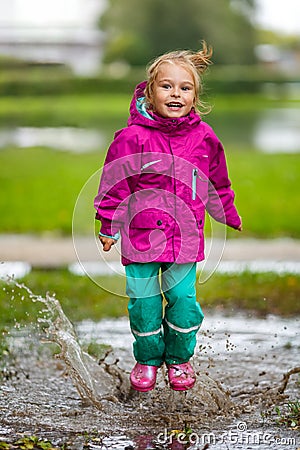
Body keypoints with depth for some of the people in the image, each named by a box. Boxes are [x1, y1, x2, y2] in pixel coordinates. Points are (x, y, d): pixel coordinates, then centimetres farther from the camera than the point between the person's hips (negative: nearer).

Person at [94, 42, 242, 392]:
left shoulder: (204, 138, 0)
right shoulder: (133, 137, -11)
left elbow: (217, 185, 16)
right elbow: (113, 183, -2)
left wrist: (230, 218, 25)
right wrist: (108, 227, 2)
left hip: (185, 236, 2)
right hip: (140, 234, -2)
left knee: (183, 299, 3)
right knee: (143, 302, 5)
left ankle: (179, 358, 26)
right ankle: (147, 360, 27)